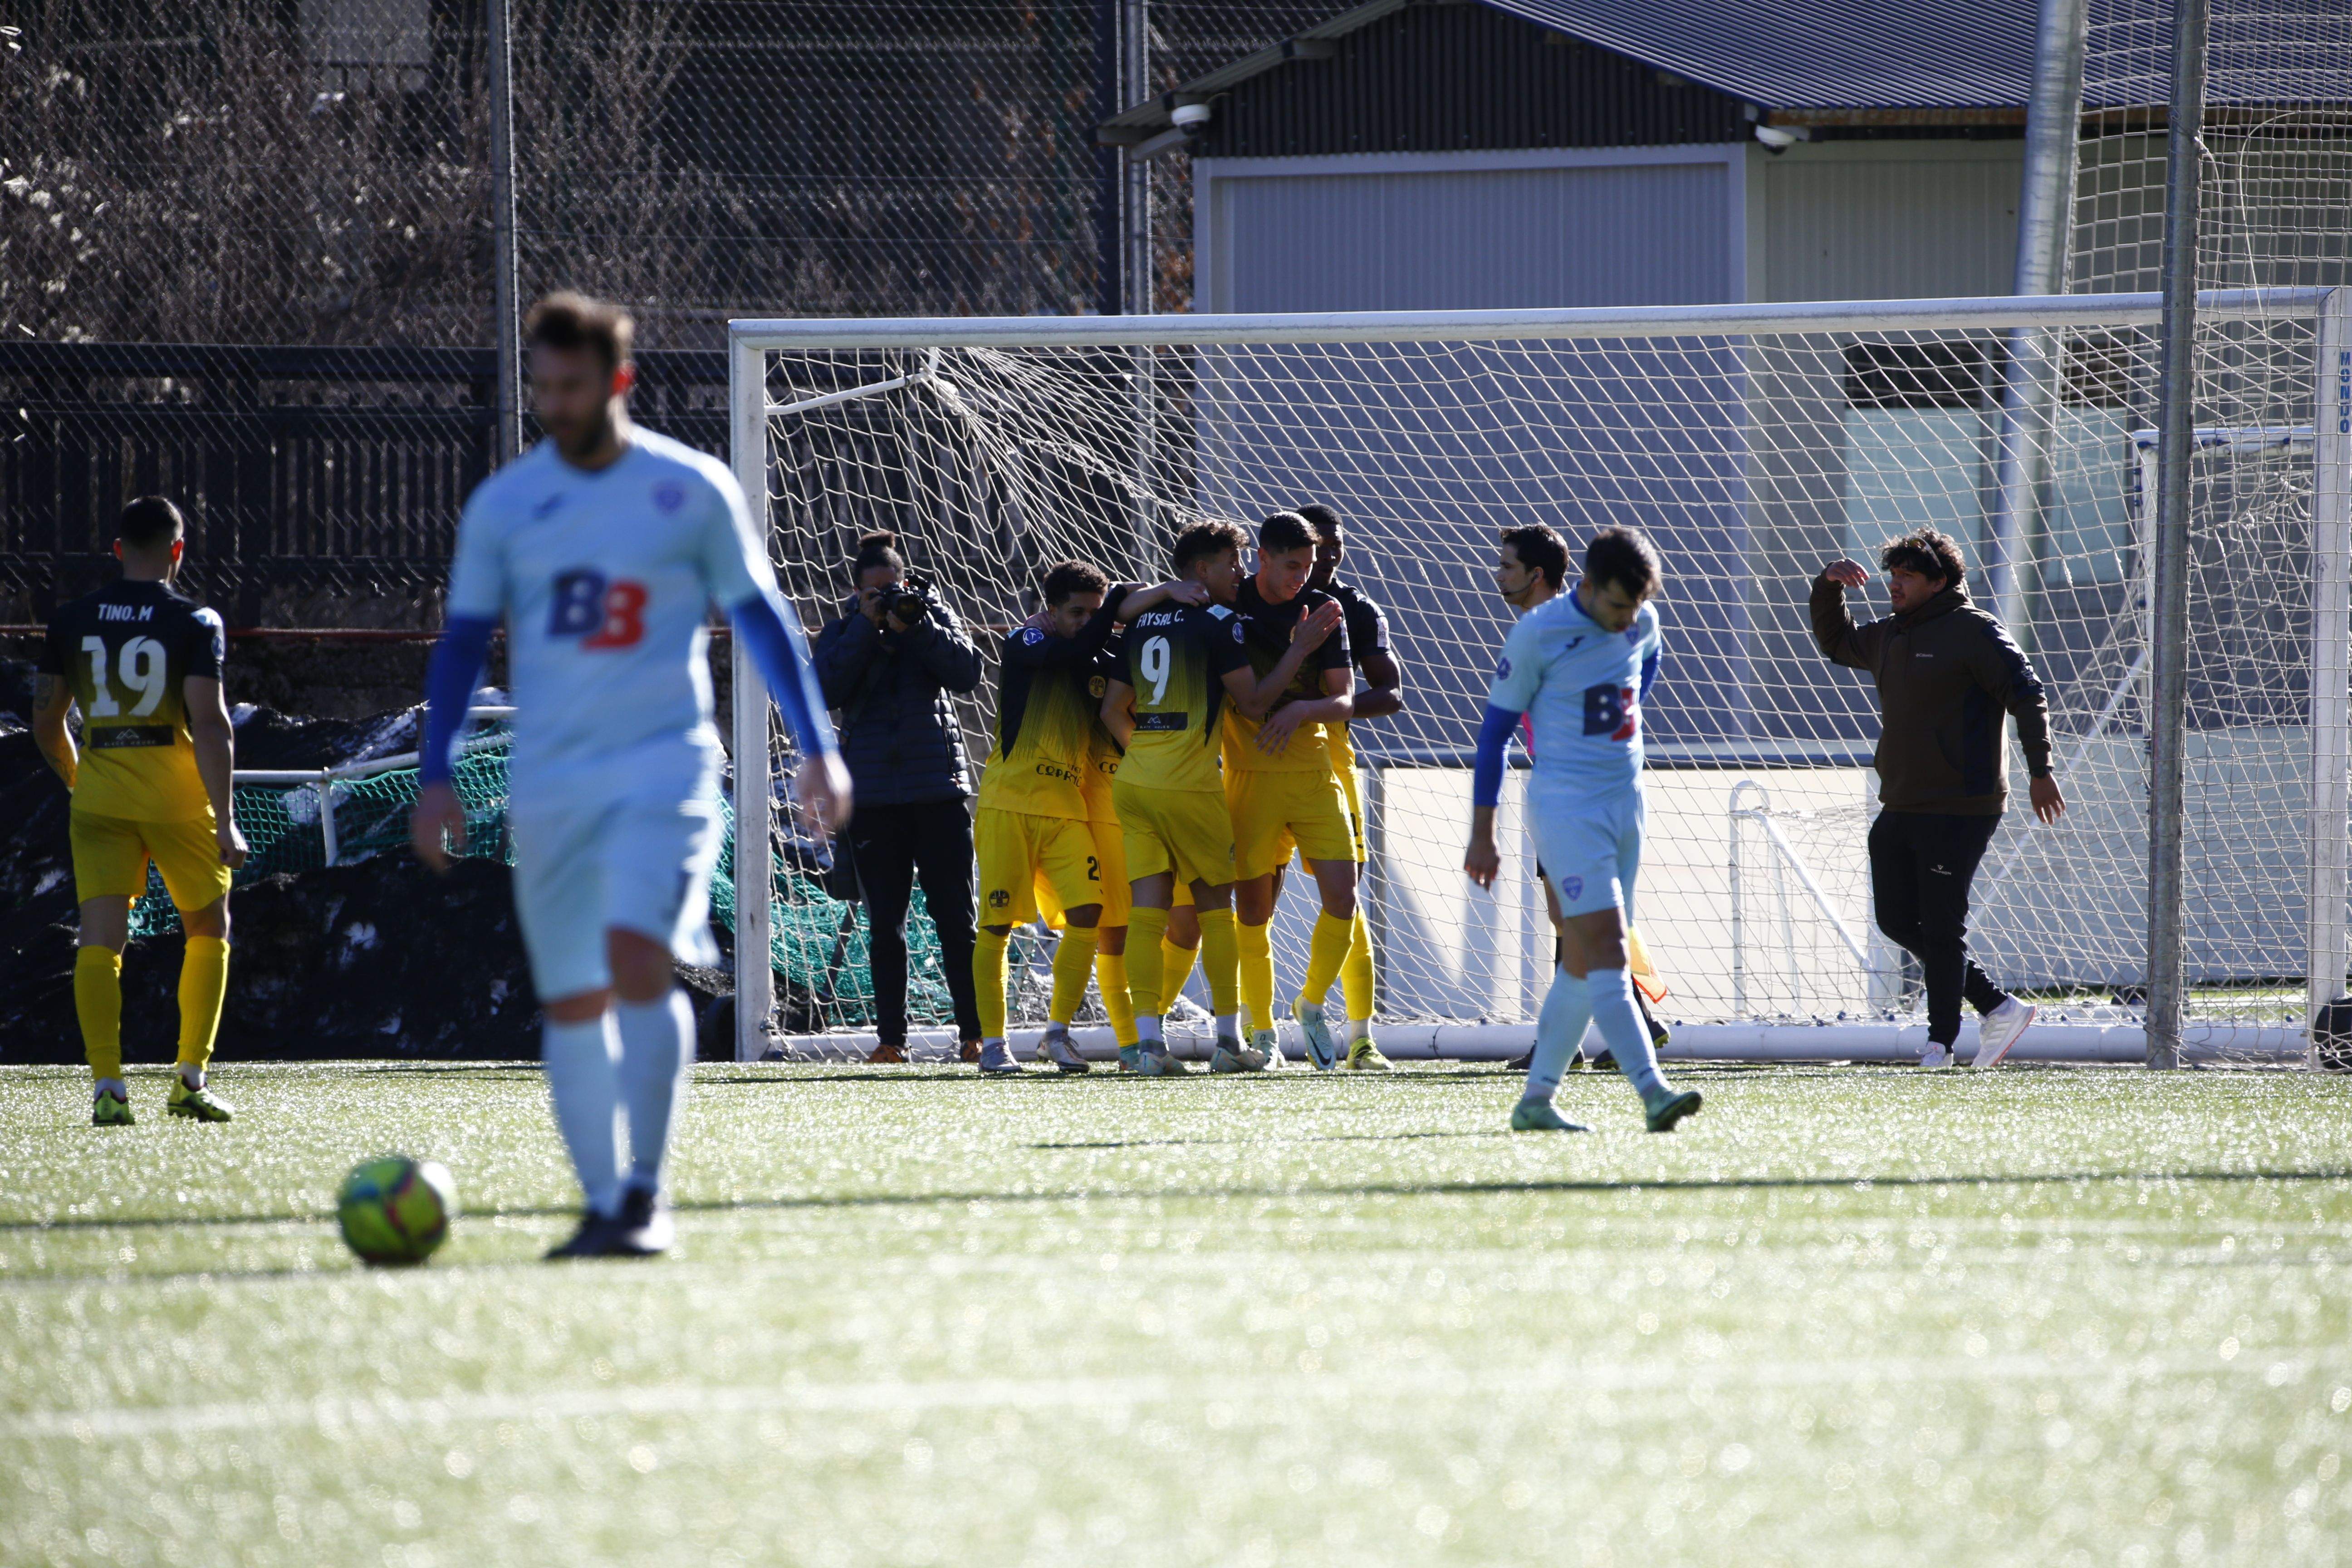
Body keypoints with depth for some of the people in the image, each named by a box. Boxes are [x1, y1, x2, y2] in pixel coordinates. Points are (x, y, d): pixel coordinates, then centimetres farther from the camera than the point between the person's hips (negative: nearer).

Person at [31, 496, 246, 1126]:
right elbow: (210, 724, -13)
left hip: (100, 793, 2)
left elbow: (46, 724, 10)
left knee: (101, 938, -3)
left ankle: (107, 1085, -16)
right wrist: (225, 822, -12)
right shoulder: (194, 623, -5)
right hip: (177, 793, -2)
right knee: (208, 931, 15)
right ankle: (191, 1079, 9)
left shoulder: (71, 621, 6)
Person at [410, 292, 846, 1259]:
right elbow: (463, 641, 10)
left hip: (665, 767, -3)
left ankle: (646, 1193, -16)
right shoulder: (503, 505, 6)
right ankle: (601, 1203, 11)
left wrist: (816, 748, 5)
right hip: (548, 781, 3)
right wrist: (435, 774, 2)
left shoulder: (693, 491, 0)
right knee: (570, 999, 3)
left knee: (637, 954, -22)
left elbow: (759, 618, 7)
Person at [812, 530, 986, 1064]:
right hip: (874, 797, 1)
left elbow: (967, 674, -7)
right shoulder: (842, 633, 8)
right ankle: (891, 1037, 5)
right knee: (885, 923, 2)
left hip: (939, 789, -1)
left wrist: (914, 626, -14)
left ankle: (976, 1034, 1)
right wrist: (867, 628, -12)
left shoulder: (933, 615, 8)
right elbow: (827, 691, -9)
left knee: (955, 919, -1)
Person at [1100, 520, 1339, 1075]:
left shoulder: (1144, 623, 14)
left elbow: (1113, 709, 17)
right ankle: (1229, 1040, 9)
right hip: (1190, 785, -6)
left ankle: (1148, 1041, -6)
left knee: (1147, 908, 2)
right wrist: (1302, 648, -2)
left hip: (1134, 780, 6)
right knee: (1216, 905, 6)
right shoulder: (1220, 623, -7)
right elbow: (1254, 701, -7)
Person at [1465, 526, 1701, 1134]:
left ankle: (1535, 1100, 16)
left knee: (1584, 958, 8)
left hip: (1626, 801, 7)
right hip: (1565, 803, -7)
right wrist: (1482, 834, -3)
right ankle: (1653, 1092, -27)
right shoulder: (1538, 634, -12)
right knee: (1605, 948, -17)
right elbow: (1495, 730, -5)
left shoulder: (1643, 623, 3)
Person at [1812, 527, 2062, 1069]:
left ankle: (1941, 1044, 3)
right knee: (1898, 921, 8)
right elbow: (1836, 643, 31)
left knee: (1942, 927, -5)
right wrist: (1828, 585, 14)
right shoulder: (1888, 636, 15)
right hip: (1900, 810, 9)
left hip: (1959, 811, -9)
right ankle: (1997, 1007, 15)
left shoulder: (1974, 633, -8)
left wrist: (2040, 771, -17)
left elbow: (2026, 695, -11)